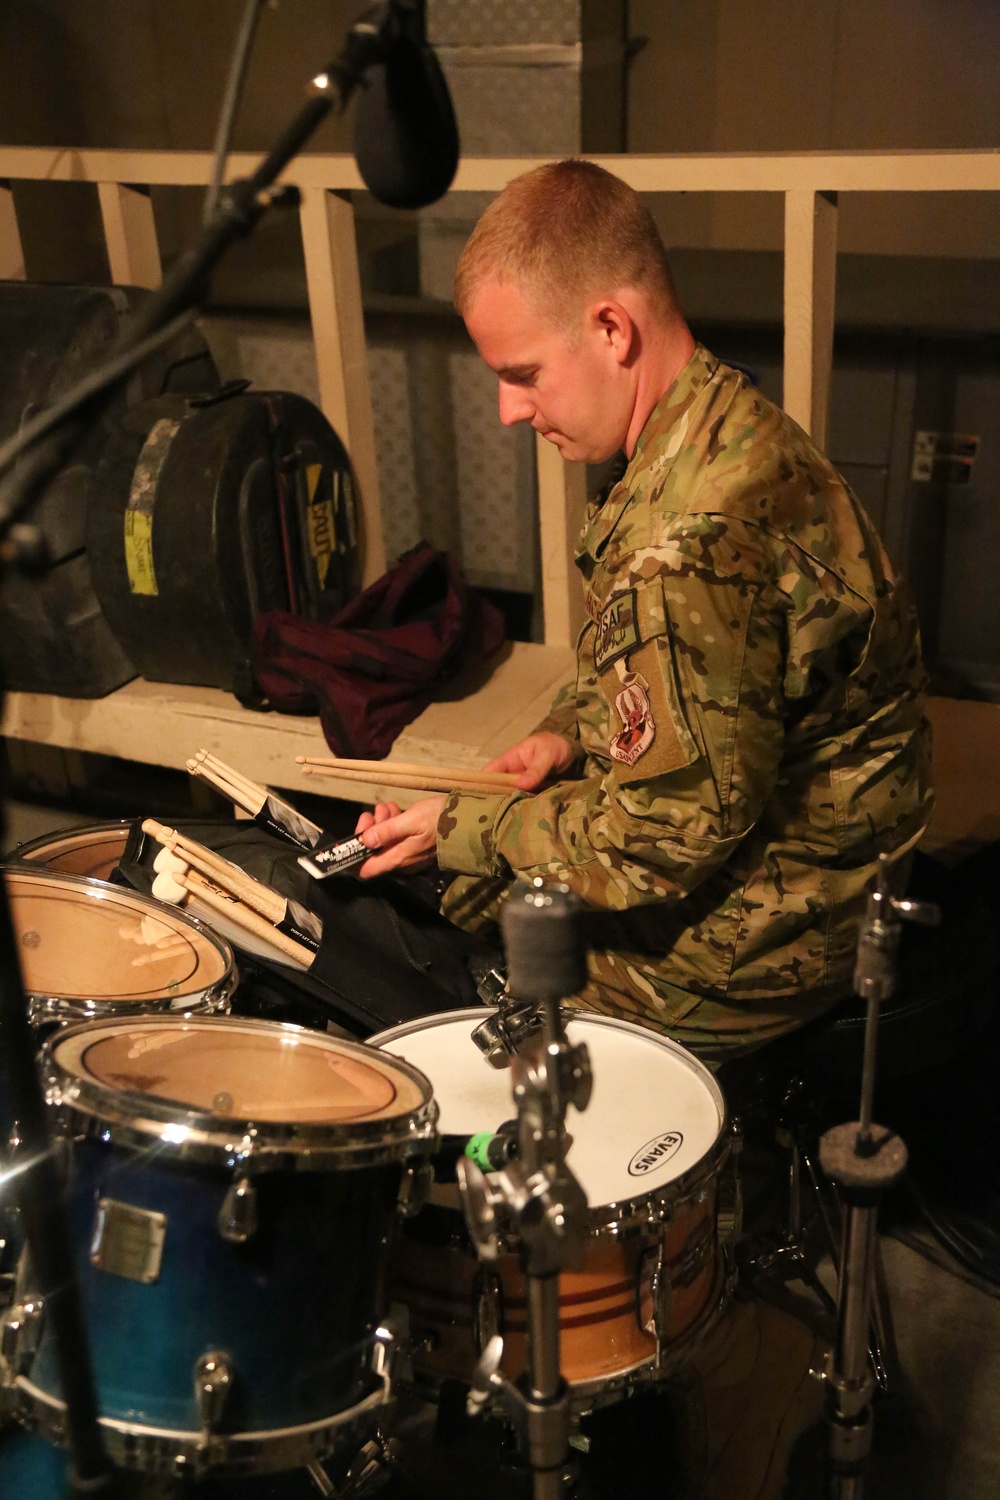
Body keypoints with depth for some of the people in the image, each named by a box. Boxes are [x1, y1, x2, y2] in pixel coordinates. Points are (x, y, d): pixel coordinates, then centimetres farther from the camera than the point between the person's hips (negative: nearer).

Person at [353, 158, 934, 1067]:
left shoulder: (695, 543, -34)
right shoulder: (725, 423, -1)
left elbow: (667, 840, -27)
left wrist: (463, 833, -14)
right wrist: (572, 732, 1)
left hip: (738, 940, -9)